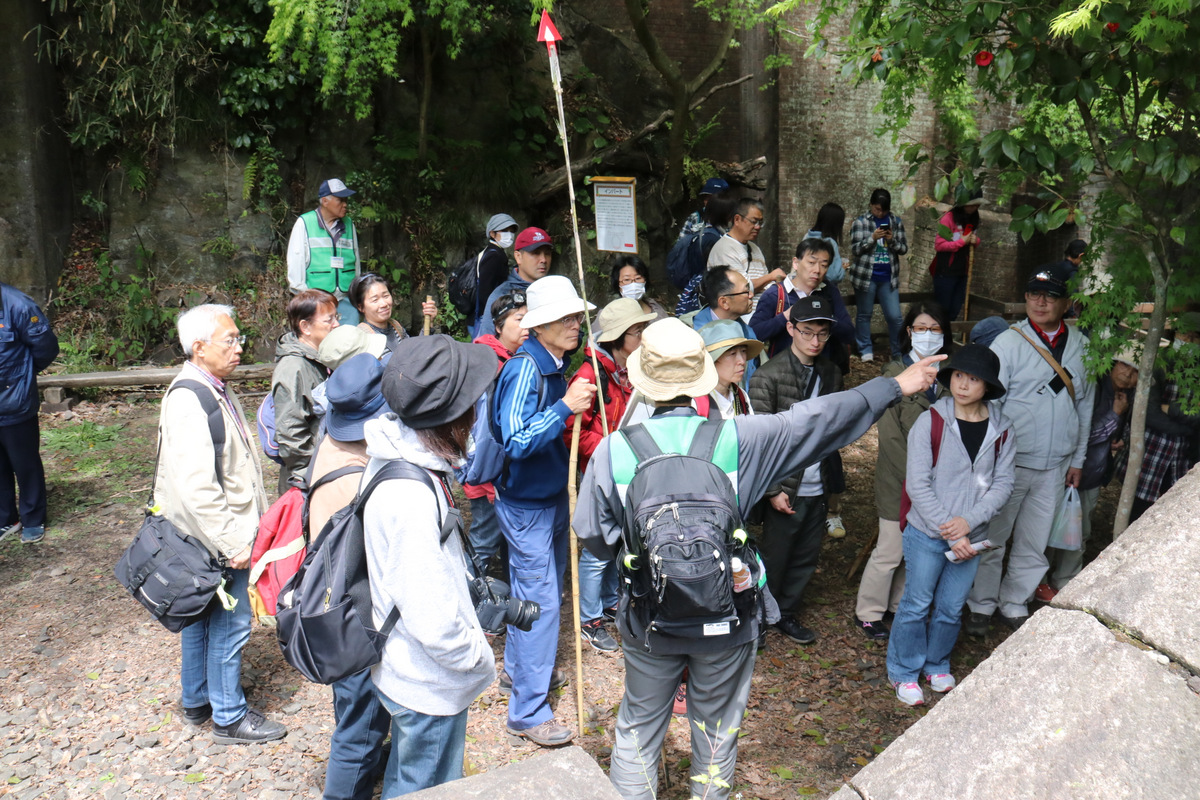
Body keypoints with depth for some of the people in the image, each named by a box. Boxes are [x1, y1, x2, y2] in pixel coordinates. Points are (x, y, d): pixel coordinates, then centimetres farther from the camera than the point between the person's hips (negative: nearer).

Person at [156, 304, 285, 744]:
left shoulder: (214, 390, 9)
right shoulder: (189, 402, -25)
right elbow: (196, 488, -30)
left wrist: (247, 525, 20)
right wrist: (233, 543, -25)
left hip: (209, 536, 10)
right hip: (217, 541, -10)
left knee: (203, 617, 22)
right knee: (229, 624, 3)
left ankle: (197, 699, 38)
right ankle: (229, 717, 19)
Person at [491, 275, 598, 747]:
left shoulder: (559, 364, 4)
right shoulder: (525, 368, -23)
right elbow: (516, 441, -31)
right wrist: (565, 406, -36)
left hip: (551, 495, 9)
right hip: (526, 503, -9)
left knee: (537, 592, 21)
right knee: (540, 601, -4)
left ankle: (519, 668, 41)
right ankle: (528, 712, 7)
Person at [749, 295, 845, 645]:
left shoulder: (831, 373, 5)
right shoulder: (768, 376, -14)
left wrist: (833, 478, 9)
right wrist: (773, 490, -15)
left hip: (818, 487, 6)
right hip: (785, 488, -6)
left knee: (807, 557, 17)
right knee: (773, 558, 7)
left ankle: (786, 614, 36)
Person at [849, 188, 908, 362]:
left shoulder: (896, 222, 6)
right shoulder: (860, 222, -2)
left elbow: (904, 248, 7)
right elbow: (854, 249, -7)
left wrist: (892, 240, -13)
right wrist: (872, 238, -20)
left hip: (888, 277, 2)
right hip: (865, 276, -2)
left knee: (895, 316, -1)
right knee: (864, 315, 7)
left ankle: (898, 352, 11)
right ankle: (865, 350, 20)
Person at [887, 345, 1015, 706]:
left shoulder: (1001, 431, -2)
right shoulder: (930, 422, -11)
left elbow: (1003, 483, -1)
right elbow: (918, 484, -12)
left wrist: (968, 521, -16)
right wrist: (949, 533, -15)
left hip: (971, 537, 3)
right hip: (927, 535, -3)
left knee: (951, 608, 15)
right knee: (916, 605, 7)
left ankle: (937, 665, 38)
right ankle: (904, 672, 25)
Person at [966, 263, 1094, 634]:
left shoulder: (1081, 345, 5)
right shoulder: (1008, 343, -8)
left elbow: (1084, 403, 12)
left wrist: (1078, 458, 13)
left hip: (1055, 467, 4)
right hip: (1009, 461, -4)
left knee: (1034, 544, 14)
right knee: (991, 538, 7)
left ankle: (1014, 604, 33)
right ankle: (981, 604, 25)